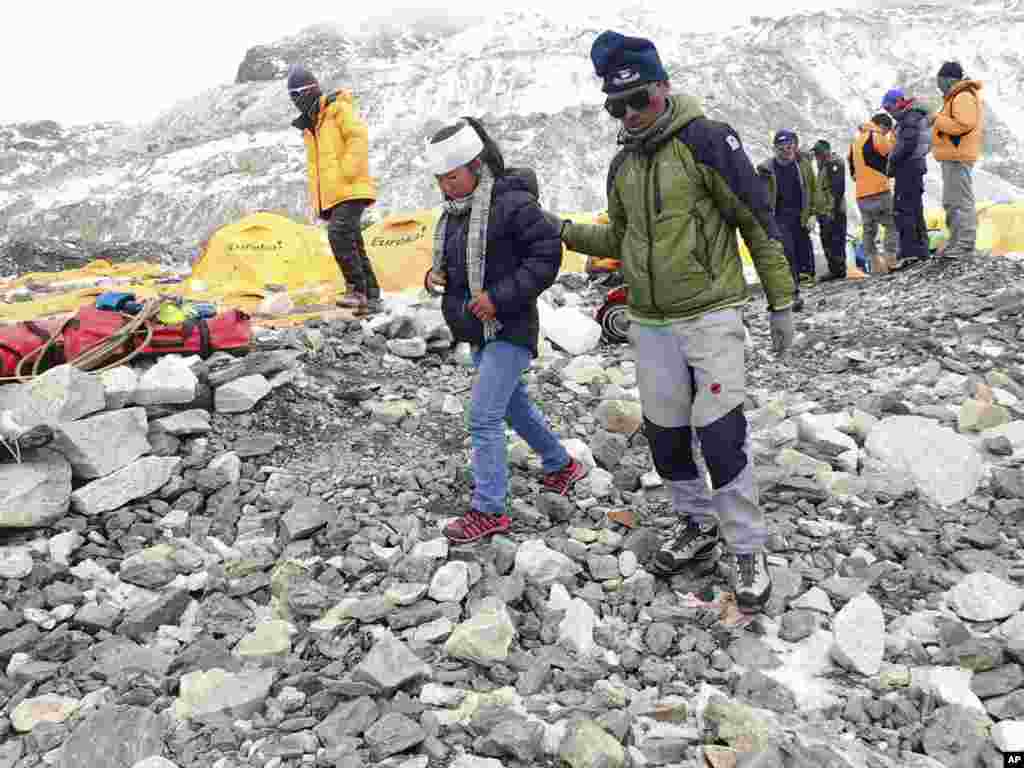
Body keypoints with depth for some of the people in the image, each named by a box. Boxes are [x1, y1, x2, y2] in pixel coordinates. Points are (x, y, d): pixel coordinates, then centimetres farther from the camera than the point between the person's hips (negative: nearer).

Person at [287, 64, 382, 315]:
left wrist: (348, 171, -21)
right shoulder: (309, 127, 24)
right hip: (329, 197, 9)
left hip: (350, 190, -9)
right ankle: (371, 297, 11)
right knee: (353, 246, 7)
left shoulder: (339, 108, -1)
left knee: (339, 236, -24)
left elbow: (359, 137, -15)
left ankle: (356, 289, -19)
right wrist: (315, 201, 21)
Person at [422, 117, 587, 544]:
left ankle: (488, 510, 1)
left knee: (484, 417, -10)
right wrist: (436, 273, 0)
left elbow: (546, 255, -20)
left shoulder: (512, 203, -18)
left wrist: (499, 296, -24)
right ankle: (560, 465, 42)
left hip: (508, 330, -9)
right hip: (480, 331, 10)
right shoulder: (453, 210, 9)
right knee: (514, 405, 22)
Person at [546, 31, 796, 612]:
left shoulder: (707, 140, -9)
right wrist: (566, 231, 6)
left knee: (721, 435, -8)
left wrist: (782, 302, -7)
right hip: (651, 325, 6)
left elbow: (759, 222, -7)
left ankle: (749, 551, 9)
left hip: (711, 316, -6)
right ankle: (697, 526, 33)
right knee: (665, 436, 12)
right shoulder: (623, 166, 10)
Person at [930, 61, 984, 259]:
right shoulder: (957, 96, 21)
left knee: (961, 201, -11)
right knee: (951, 202, 14)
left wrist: (937, 119, -14)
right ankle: (956, 242, 19)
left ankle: (966, 244, -11)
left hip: (957, 156, -11)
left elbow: (962, 125, -23)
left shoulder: (964, 96, -12)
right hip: (952, 155, 11)